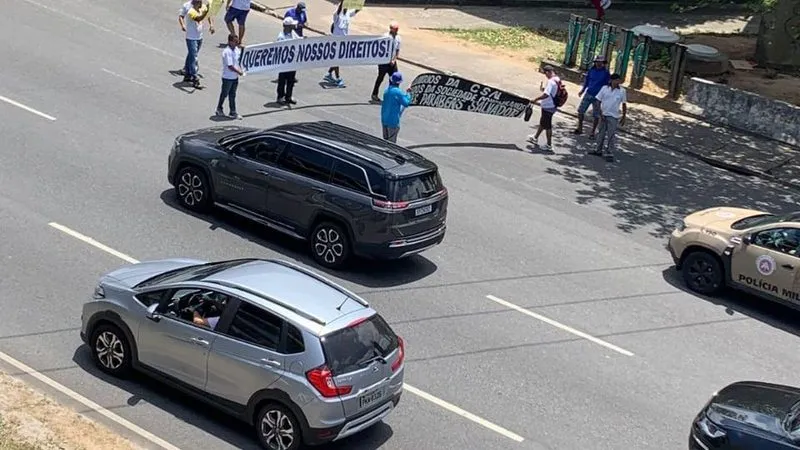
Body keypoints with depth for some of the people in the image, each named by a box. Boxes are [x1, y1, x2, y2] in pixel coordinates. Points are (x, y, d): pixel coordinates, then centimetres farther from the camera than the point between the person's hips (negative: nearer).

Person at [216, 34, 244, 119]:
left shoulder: (237, 49, 3)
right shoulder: (227, 52, -22)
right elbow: (230, 66, -24)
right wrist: (239, 72, -15)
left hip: (235, 77, 7)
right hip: (227, 77, -7)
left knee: (232, 95, 13)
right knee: (224, 94, 10)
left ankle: (233, 112, 18)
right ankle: (219, 109, 29)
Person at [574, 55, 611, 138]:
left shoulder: (606, 73, -7)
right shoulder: (591, 70, 3)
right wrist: (582, 90, 3)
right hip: (588, 94, 4)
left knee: (596, 115, 2)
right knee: (580, 110, 5)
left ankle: (593, 132, 14)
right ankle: (579, 129, 19)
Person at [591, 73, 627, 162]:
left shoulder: (622, 91, -4)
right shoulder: (604, 88, -3)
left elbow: (624, 104, 3)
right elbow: (598, 101, 0)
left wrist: (623, 117, 3)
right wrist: (600, 113, -6)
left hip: (614, 117, -2)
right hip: (603, 115, 2)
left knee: (611, 135, -4)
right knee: (601, 133, 13)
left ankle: (610, 153, -1)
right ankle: (599, 150, 26)